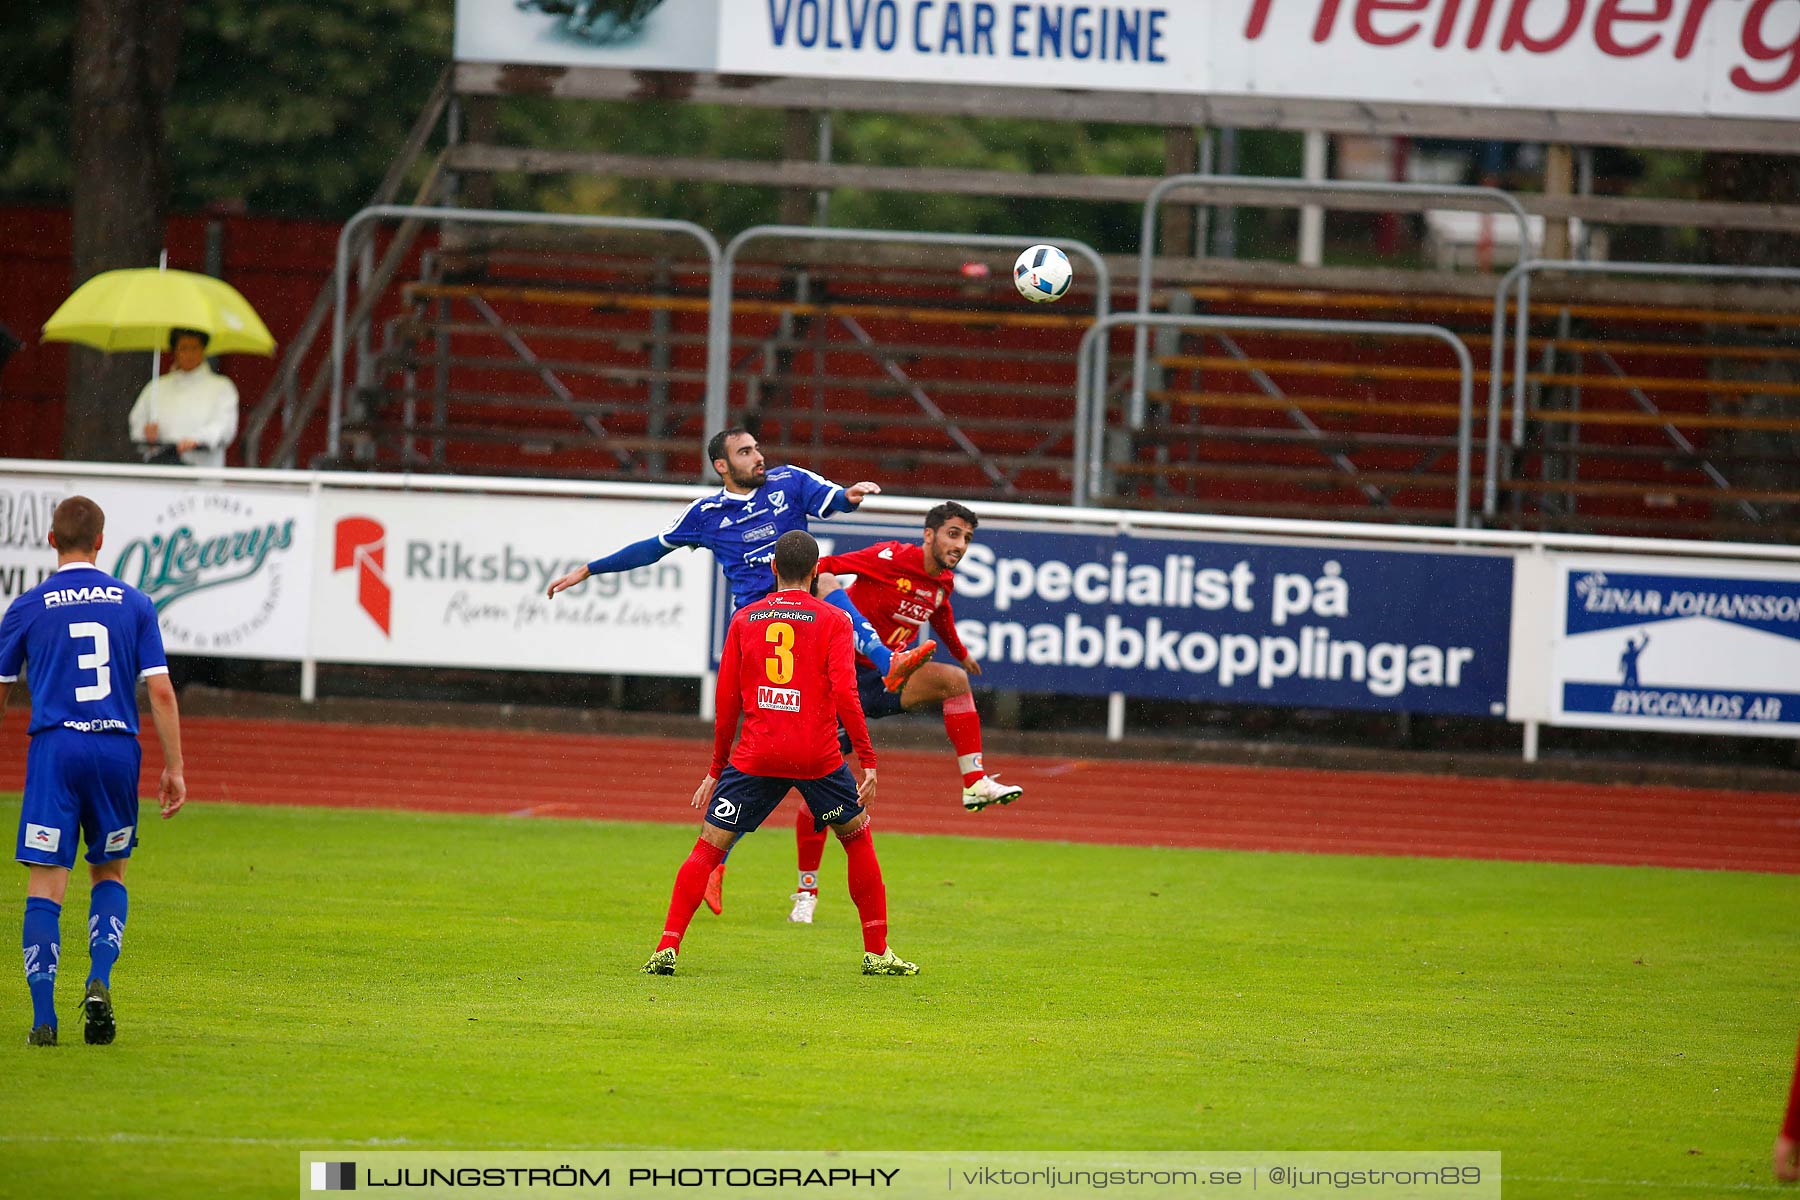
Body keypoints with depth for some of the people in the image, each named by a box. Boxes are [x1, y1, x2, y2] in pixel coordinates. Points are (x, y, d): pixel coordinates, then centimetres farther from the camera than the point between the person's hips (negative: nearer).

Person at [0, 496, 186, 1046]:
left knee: (45, 883, -1)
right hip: (118, 750, 2)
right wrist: (174, 767, 6)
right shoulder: (134, 604, 5)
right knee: (110, 873, 19)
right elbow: (161, 692, 1)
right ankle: (100, 981, -2)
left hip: (54, 751, -2)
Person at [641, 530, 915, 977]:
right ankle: (877, 952, 19)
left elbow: (726, 704, 10)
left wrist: (716, 769, 17)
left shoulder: (744, 620, 10)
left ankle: (667, 949, -8)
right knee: (859, 841, 19)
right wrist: (868, 761, -5)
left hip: (755, 756, 1)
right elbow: (844, 694, -8)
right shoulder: (833, 621, 3)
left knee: (708, 849, 5)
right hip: (819, 756, -1)